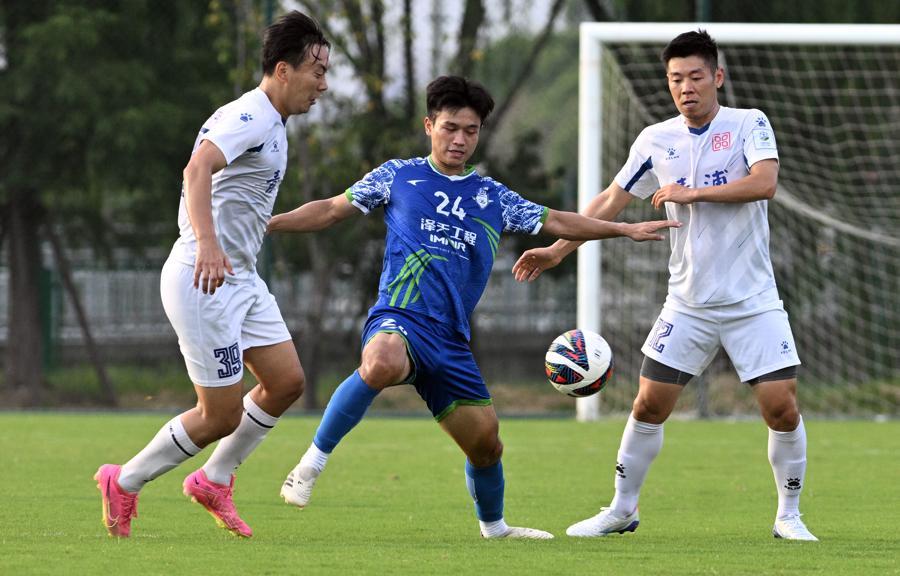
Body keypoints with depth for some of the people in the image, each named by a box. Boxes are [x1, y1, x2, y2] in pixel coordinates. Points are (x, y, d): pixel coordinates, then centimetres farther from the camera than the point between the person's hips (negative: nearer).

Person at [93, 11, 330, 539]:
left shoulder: (268, 123, 14)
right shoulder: (250, 118, -19)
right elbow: (198, 168, -36)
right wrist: (207, 243, -48)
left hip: (239, 278, 10)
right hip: (203, 280, -10)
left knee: (287, 381, 6)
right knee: (222, 415, -6)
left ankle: (214, 481, 21)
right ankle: (124, 484, 11)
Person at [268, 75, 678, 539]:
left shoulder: (493, 197, 17)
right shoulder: (398, 176, 9)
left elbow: (555, 222, 27)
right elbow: (332, 210, 13)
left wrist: (625, 229, 23)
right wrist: (265, 223, 6)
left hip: (451, 340, 5)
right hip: (400, 318, -5)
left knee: (485, 442, 6)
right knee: (384, 363, -40)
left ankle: (494, 526, 35)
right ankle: (312, 463, -28)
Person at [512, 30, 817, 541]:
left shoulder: (749, 125, -5)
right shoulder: (657, 140, 4)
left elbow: (765, 182, -22)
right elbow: (612, 200, 11)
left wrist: (692, 193, -22)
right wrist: (558, 249, 6)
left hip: (753, 302, -3)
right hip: (688, 303, 3)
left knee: (783, 407, -9)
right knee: (648, 405, 0)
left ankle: (789, 515, 8)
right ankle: (622, 509, 15)